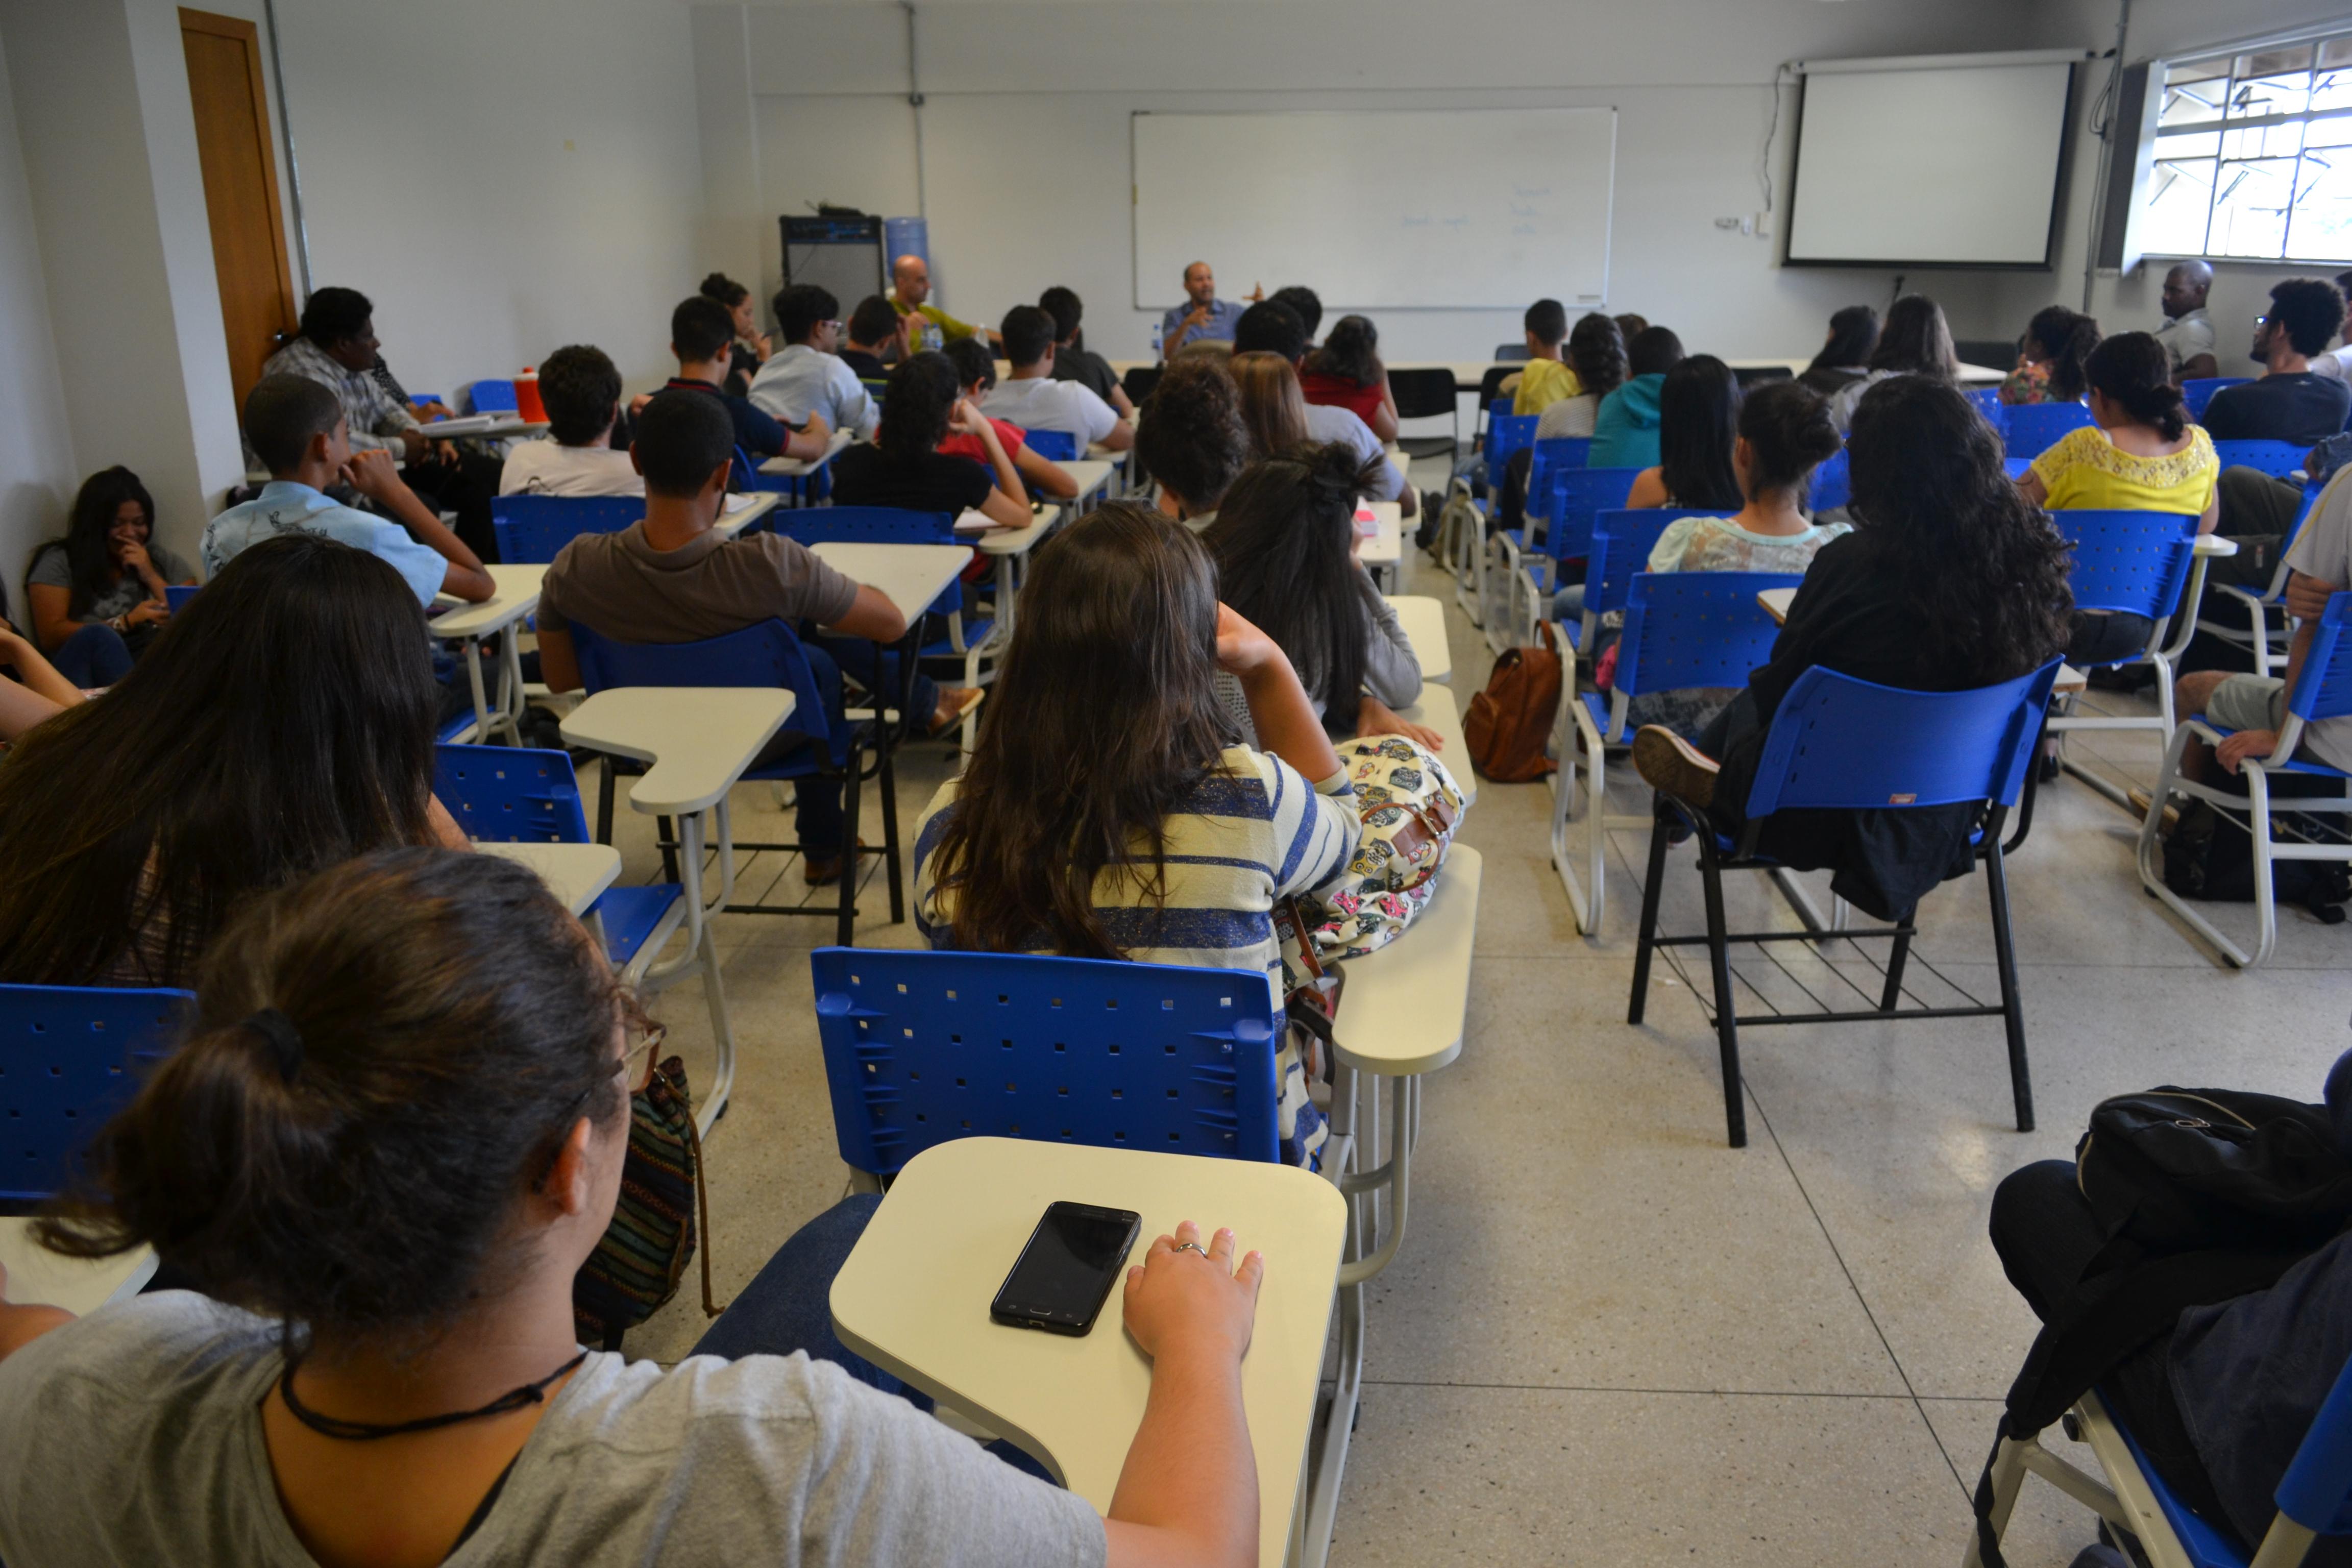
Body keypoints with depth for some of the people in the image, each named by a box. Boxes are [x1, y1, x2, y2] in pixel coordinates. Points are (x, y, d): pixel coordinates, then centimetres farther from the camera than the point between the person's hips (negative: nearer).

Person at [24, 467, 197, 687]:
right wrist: (126, 622, -11)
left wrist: (151, 577, 3)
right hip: (80, 674, -2)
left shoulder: (163, 561, 20)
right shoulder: (59, 562, 10)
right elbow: (51, 637, -1)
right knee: (96, 636, -34)